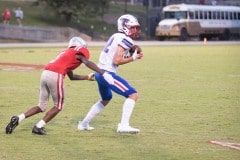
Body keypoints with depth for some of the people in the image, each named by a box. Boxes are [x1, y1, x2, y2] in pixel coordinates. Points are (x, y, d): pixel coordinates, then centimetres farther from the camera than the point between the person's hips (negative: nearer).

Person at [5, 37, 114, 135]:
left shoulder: (66, 53, 33)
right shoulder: (78, 53, 10)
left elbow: (71, 77, 38)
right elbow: (88, 63, -11)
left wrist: (87, 77, 41)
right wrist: (104, 74, -15)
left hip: (45, 73, 8)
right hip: (55, 76, -8)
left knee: (42, 106, 17)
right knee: (58, 106, 9)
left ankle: (17, 119, 4)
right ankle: (39, 127, 3)